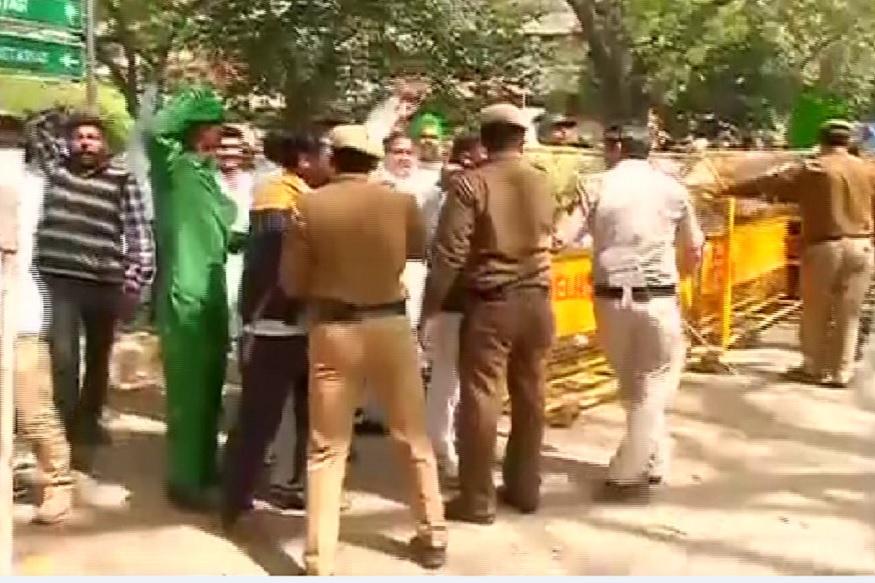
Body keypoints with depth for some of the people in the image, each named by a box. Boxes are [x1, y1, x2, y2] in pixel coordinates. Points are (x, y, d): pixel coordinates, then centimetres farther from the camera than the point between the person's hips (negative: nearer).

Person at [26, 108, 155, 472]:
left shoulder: (122, 181, 2)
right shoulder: (55, 168, 8)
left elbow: (139, 233, -2)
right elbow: (36, 128, 22)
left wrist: (136, 281, -10)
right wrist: (66, 111, 11)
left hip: (106, 284, 0)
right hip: (59, 281, 0)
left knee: (98, 359, 15)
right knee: (63, 356, -12)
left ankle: (88, 421, 34)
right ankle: (68, 431, -8)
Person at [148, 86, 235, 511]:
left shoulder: (208, 172, 14)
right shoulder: (174, 167, -8)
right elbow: (155, 130, -29)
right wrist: (194, 97, -17)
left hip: (212, 294, 8)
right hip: (185, 295, -8)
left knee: (209, 388, 16)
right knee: (187, 389, -1)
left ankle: (204, 469, 29)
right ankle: (185, 480, 9)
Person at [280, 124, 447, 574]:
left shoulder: (309, 206, -9)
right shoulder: (400, 202, -5)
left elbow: (292, 282, -5)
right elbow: (418, 249, 15)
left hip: (332, 329, -1)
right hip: (389, 325, 1)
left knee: (326, 448, 8)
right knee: (414, 438, 18)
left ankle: (320, 562, 8)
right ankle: (432, 537, 29)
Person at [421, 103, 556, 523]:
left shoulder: (472, 184, -11)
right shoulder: (542, 183, 5)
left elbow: (448, 253, -14)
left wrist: (429, 307, -8)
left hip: (491, 302, -5)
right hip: (536, 299, 6)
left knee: (480, 398, 0)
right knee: (530, 396, 13)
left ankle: (477, 499, 5)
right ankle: (525, 487, 24)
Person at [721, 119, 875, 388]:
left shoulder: (812, 169, -5)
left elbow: (767, 183, -6)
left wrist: (729, 190, 0)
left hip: (825, 246, -4)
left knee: (816, 312, 8)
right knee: (848, 314, 10)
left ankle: (815, 369, 16)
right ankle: (841, 372, 15)